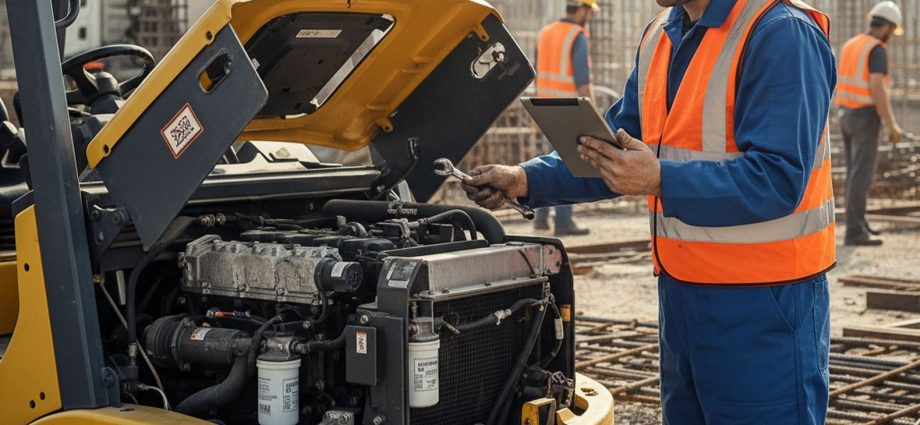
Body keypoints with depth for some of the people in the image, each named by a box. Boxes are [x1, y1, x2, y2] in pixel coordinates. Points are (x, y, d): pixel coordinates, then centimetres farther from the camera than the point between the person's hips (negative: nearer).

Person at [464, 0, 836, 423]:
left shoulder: (781, 35, -16)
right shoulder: (660, 36, 11)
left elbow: (778, 178, -23)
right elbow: (615, 150, 17)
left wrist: (660, 181, -29)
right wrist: (526, 180, 5)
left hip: (761, 305, -8)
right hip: (680, 290, 8)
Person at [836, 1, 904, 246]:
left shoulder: (850, 46, 12)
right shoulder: (878, 50, -15)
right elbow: (877, 90, -22)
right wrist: (892, 125, -18)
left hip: (848, 117, 9)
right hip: (866, 118, -9)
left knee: (857, 172, 17)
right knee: (862, 175, -8)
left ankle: (857, 224, 24)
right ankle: (855, 233, -9)